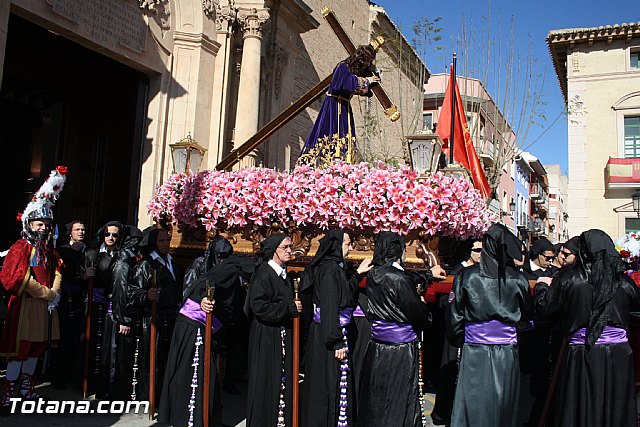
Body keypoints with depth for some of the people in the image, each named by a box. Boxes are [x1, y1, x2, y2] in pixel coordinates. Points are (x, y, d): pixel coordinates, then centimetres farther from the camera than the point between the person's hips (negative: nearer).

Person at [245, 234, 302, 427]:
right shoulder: (263, 273, -14)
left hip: (283, 335, 8)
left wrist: (295, 307, 7)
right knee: (267, 382, 0)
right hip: (266, 336, -8)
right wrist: (290, 308, -19)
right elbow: (258, 306, -22)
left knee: (283, 379, 11)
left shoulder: (283, 274, 12)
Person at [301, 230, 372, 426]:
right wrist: (336, 342, -23)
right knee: (332, 384, 0)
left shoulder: (333, 266, 11)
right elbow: (330, 306, -23)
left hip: (327, 332, 10)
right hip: (329, 333, -10)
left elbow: (344, 293, 23)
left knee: (326, 384, 19)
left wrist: (357, 274, 21)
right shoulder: (330, 269, -18)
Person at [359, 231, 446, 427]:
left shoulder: (373, 275, 3)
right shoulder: (399, 280, -20)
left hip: (376, 348, 7)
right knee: (399, 402, 5)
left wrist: (428, 274, 34)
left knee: (375, 399, 17)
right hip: (400, 350, -7)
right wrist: (424, 305, 9)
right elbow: (419, 314, -14)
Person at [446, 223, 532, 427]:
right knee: (504, 409, 14)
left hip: (474, 356, -1)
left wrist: (458, 341, 13)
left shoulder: (466, 276, -8)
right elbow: (527, 313, 10)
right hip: (507, 355, 2)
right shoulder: (518, 279, -3)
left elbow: (454, 316, -2)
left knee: (473, 409, 7)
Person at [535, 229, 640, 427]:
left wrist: (542, 286, 13)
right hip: (619, 354, 3)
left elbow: (544, 308, -5)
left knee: (581, 409, 9)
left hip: (583, 354, -3)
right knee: (616, 409, 14)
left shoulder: (569, 277, -10)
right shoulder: (623, 281, 0)